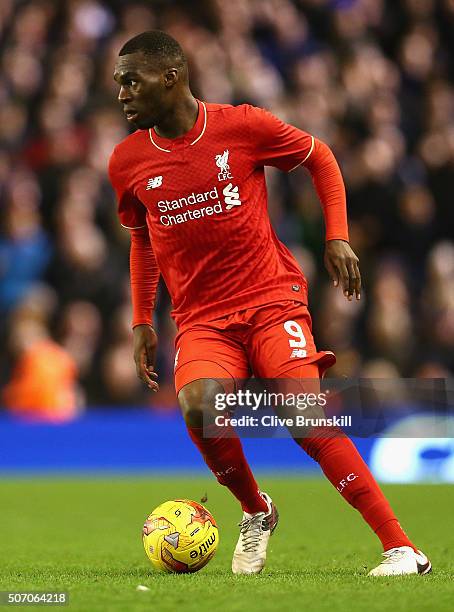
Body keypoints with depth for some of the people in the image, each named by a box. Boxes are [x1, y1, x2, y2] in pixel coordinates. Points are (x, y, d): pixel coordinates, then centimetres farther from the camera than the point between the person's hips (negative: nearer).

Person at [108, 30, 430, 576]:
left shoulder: (242, 126, -6)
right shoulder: (127, 162, 3)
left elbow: (320, 158, 10)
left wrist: (337, 238, 1)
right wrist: (141, 323, 18)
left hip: (271, 297, -2)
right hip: (200, 319, 2)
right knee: (199, 408, -28)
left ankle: (402, 548, -16)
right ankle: (255, 512, 1)